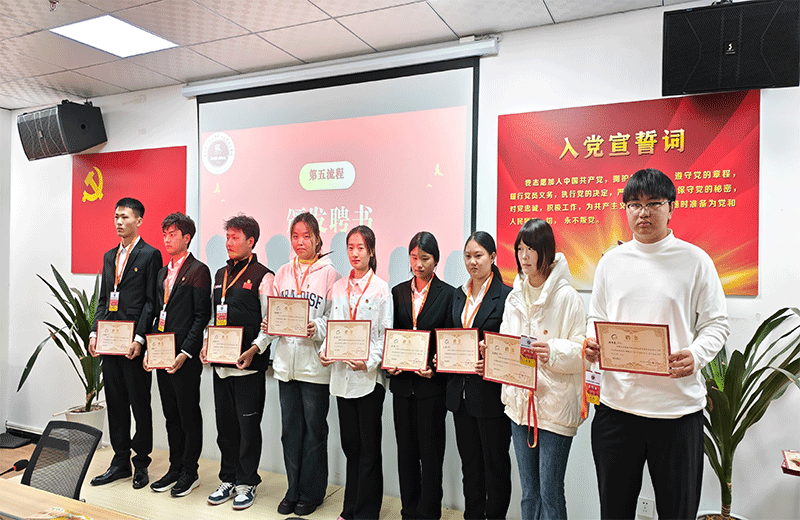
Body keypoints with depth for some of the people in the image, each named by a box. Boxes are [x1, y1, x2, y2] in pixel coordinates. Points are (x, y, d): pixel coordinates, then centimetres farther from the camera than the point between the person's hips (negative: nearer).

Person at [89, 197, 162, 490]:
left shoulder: (150, 255, -6)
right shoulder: (109, 256, 16)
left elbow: (151, 301, -10)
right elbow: (103, 299, 17)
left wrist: (139, 338, -17)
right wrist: (94, 332, 6)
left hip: (134, 343, -7)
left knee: (140, 404, 3)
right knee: (115, 403, 13)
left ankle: (141, 464, 16)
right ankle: (120, 462, 25)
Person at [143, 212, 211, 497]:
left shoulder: (198, 271, -9)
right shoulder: (162, 272, 16)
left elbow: (202, 316, -13)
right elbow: (158, 312, 18)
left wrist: (185, 353, -17)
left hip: (185, 357, -8)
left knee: (189, 414, 4)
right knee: (171, 414, 16)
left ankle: (190, 472, 17)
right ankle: (175, 467, 28)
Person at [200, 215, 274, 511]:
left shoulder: (262, 276, -7)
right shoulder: (220, 275, 15)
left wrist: (254, 349, -19)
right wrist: (207, 344, 8)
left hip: (249, 365, -6)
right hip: (221, 363, 7)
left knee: (248, 426, 3)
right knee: (225, 424, 15)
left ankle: (247, 483, 19)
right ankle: (228, 480, 29)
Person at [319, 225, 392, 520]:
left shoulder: (381, 289, -3)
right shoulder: (338, 287, 10)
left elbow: (386, 334, -6)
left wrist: (369, 362, -18)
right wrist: (324, 351, -4)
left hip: (369, 376, -4)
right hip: (342, 374, 4)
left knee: (369, 447, 4)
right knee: (349, 444, 14)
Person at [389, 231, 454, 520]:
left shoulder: (447, 294, -2)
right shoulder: (398, 292, 9)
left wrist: (435, 368, -17)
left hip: (432, 384, -3)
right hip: (402, 382, 4)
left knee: (431, 452, 5)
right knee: (406, 450, 12)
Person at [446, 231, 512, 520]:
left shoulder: (506, 295, -8)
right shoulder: (458, 295, 12)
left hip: (491, 392, -6)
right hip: (461, 393, 6)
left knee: (495, 464, 8)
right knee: (469, 462, 17)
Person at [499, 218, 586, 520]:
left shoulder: (567, 296, -8)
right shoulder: (514, 297, 10)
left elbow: (583, 350, -11)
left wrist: (554, 352, -28)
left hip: (555, 405, -5)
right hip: (520, 401, 6)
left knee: (550, 494, 3)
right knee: (529, 492, 16)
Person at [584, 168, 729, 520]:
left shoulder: (695, 260, 0)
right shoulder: (611, 262, 7)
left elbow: (716, 323, 1)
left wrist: (696, 355, -18)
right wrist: (592, 343, -7)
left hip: (679, 405, -2)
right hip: (616, 402, 3)